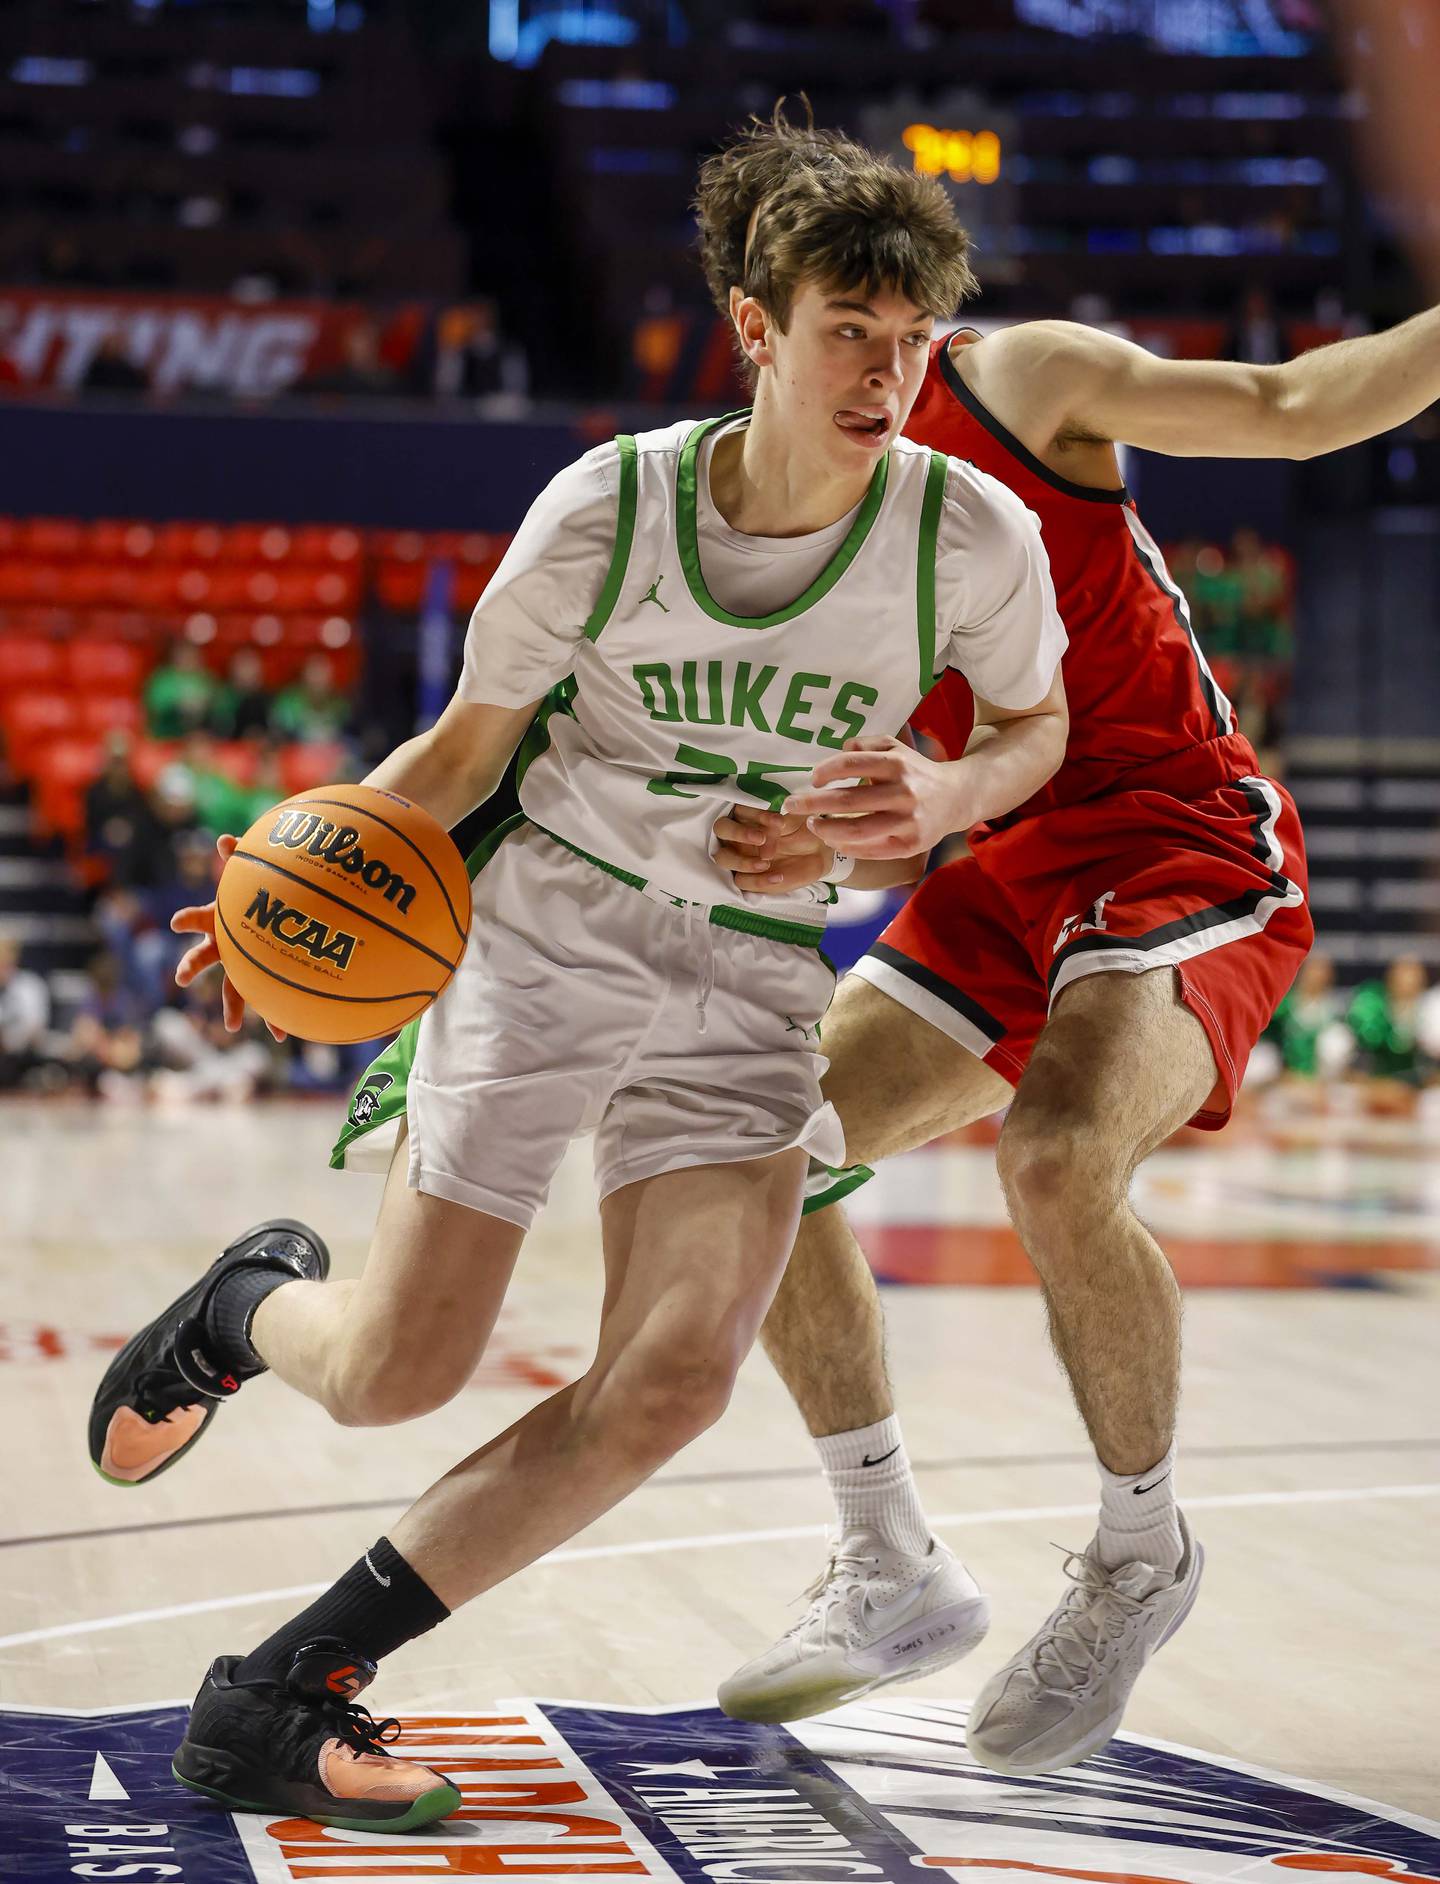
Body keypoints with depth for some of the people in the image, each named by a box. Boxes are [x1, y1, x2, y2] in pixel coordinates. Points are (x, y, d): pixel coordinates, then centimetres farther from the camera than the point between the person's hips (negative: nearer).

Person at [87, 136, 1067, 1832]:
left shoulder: (971, 534, -10)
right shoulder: (605, 511, -12)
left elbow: (1036, 728, 9)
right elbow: (468, 744, -1)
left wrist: (945, 796, -14)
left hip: (752, 978, 2)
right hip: (543, 927, -1)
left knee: (669, 1387, -18)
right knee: (391, 1374, -4)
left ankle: (269, 1702, -6)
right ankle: (246, 1307, 37)